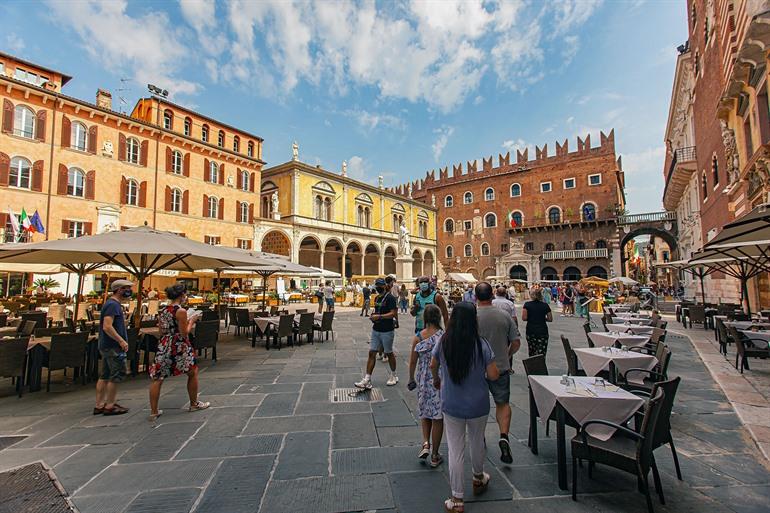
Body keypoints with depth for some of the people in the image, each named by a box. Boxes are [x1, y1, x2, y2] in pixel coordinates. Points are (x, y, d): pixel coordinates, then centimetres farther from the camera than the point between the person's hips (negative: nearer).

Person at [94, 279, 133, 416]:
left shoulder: (113, 304, 15)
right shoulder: (113, 304, -17)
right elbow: (107, 327, -25)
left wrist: (120, 340, 20)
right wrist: (121, 340, -23)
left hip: (106, 346, 10)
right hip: (113, 347, -10)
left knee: (105, 376, 14)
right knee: (117, 375, -3)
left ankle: (99, 405, 21)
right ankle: (109, 406, 5)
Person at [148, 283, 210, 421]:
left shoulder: (162, 311, 7)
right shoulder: (181, 311, -16)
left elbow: (162, 331, 14)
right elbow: (184, 333, -16)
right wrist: (191, 321, -1)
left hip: (164, 346, 6)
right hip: (179, 347, -6)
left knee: (157, 378, 9)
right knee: (193, 372, 13)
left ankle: (154, 411, 11)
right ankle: (194, 404, 25)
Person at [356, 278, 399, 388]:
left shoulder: (390, 298, -12)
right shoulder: (377, 298, 12)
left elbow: (393, 313, -20)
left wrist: (379, 316, -25)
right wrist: (373, 316, 3)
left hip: (387, 331, -7)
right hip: (376, 330, 7)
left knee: (389, 353, 9)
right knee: (372, 353, 3)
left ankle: (393, 376, 30)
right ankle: (367, 380, 6)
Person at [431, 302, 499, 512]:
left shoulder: (443, 342, -11)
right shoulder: (481, 345, -18)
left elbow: (433, 365, 5)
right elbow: (493, 375, -15)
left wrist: (436, 379, 26)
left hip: (451, 405, 0)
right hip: (478, 405, 0)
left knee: (455, 450, 11)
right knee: (477, 442, 25)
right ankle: (478, 478, 49)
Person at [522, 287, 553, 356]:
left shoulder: (527, 304, -3)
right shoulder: (545, 305, 2)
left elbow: (524, 318, -11)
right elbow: (550, 319, 4)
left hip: (530, 332, 0)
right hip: (543, 332, 1)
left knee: (532, 355, 11)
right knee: (541, 355, 0)